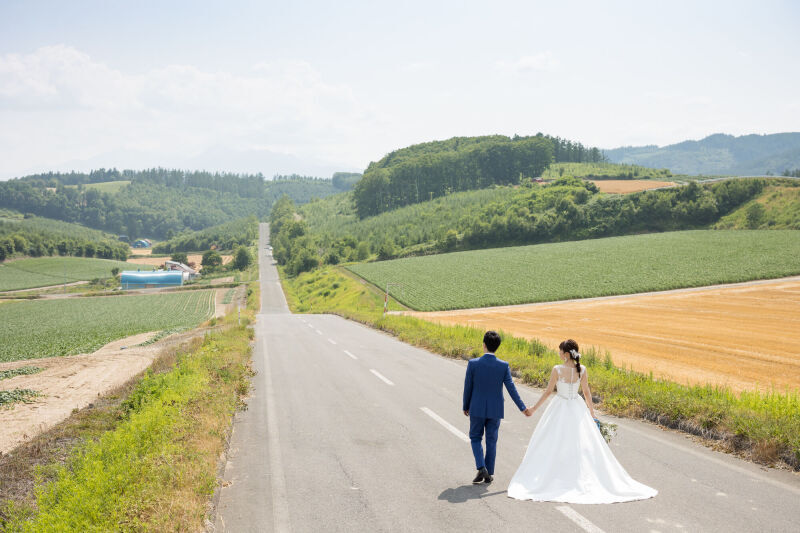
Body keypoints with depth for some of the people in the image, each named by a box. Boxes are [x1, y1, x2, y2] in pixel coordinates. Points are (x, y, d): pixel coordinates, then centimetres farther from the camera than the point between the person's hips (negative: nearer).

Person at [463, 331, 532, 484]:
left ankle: (481, 468, -4)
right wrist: (523, 408, 1)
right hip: (495, 410, 1)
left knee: (475, 438, 14)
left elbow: (468, 387, -6)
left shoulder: (473, 363, -13)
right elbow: (511, 388, -8)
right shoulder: (503, 366, -9)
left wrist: (465, 406, 9)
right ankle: (489, 474, 17)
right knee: (491, 441, 13)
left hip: (477, 408, -1)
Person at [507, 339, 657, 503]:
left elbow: (548, 391, -10)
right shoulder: (582, 370, -5)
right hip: (577, 409, 4)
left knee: (555, 445, 7)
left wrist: (534, 408, 1)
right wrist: (591, 412, 16)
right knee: (583, 444, 11)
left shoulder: (557, 370, -16)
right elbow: (587, 392, 3)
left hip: (560, 409, -4)